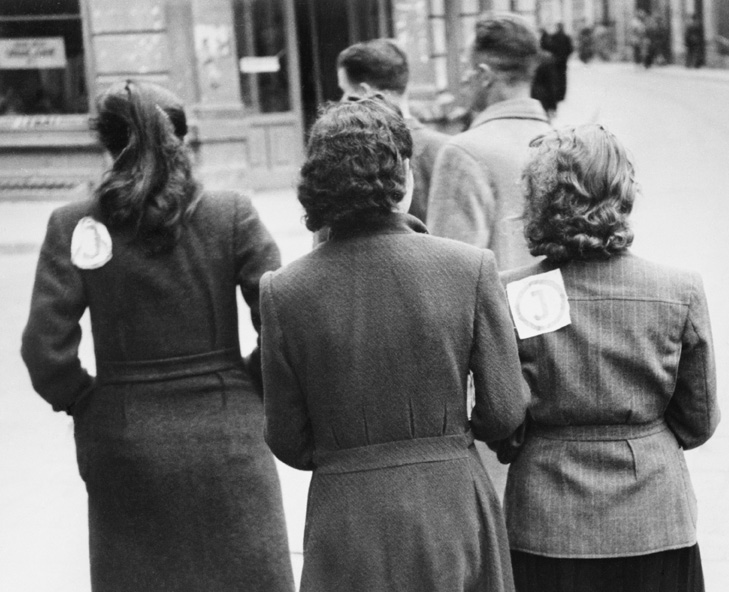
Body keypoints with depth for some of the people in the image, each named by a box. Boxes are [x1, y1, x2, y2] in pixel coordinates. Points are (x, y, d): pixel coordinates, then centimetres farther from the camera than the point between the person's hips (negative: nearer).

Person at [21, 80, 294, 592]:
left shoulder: (74, 225, -5)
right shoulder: (232, 214, -5)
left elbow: (45, 347, -9)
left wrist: (84, 405, 6)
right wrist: (251, 387, 4)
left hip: (126, 446, 1)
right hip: (227, 435, 0)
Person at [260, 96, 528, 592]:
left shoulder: (283, 292, -7)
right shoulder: (470, 267, -9)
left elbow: (288, 443, -1)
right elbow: (505, 413, -5)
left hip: (345, 523, 1)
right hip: (452, 509, 0)